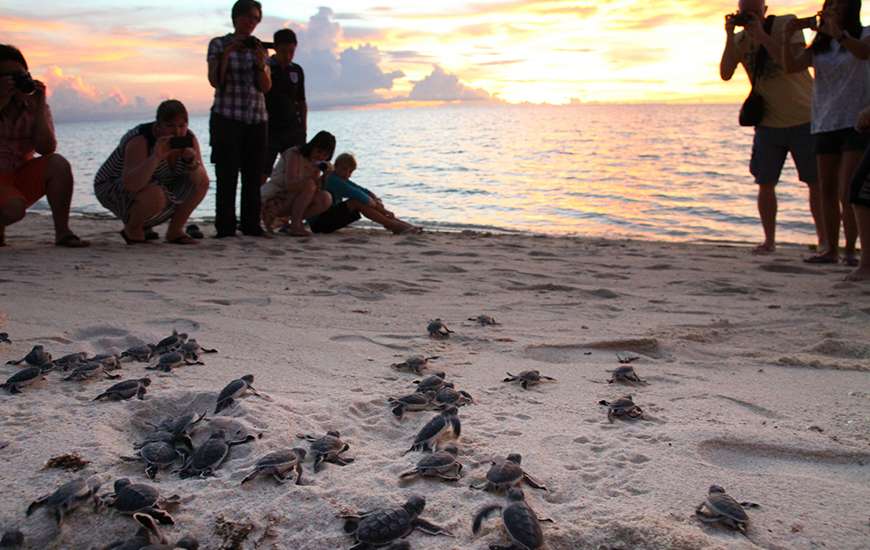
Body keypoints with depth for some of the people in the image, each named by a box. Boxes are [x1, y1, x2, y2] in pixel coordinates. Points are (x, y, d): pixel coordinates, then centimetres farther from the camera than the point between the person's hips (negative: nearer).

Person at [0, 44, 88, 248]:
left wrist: (39, 110, -21)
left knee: (58, 164, -24)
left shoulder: (33, 108, 3)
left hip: (22, 177, 4)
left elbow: (46, 150, -12)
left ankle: (62, 232, -16)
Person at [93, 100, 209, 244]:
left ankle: (174, 231, 4)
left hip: (157, 186, 7)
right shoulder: (140, 141, -31)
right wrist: (156, 156, -51)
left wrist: (191, 161, -35)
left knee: (202, 181, -7)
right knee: (155, 196, -37)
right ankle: (132, 228, -7)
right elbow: (131, 185, -43)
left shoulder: (189, 139, -13)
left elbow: (200, 180, -16)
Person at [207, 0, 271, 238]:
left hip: (256, 119, 4)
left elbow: (266, 87, 4)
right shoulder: (218, 44, 3)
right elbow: (215, 81, -6)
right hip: (226, 118, -3)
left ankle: (251, 225, 7)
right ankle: (225, 228, -4)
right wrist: (226, 54, -14)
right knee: (227, 175, -6)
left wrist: (260, 61, -11)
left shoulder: (259, 47, 12)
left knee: (254, 175, 2)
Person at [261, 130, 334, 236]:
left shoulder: (316, 162, 7)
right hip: (272, 199, -8)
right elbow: (290, 185, -30)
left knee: (326, 199, -11)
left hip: (289, 201, 8)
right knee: (309, 185, -28)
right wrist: (311, 177, -39)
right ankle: (295, 226, -22)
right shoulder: (294, 155, -16)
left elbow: (317, 190, -3)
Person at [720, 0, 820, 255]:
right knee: (765, 184, 4)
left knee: (816, 183, 0)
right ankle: (769, 241, 15)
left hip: (804, 119, -4)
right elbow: (725, 74, -8)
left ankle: (823, 241, 8)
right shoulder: (740, 39, 3)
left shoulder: (787, 24, -10)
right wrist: (729, 37, -15)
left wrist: (762, 35, -24)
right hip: (768, 123, 4)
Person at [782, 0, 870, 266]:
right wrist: (787, 38, -18)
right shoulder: (819, 46, 12)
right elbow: (792, 67, -2)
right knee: (828, 191, 6)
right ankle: (831, 249, 13)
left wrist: (838, 33, -37)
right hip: (825, 124, 5)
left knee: (847, 192, -13)